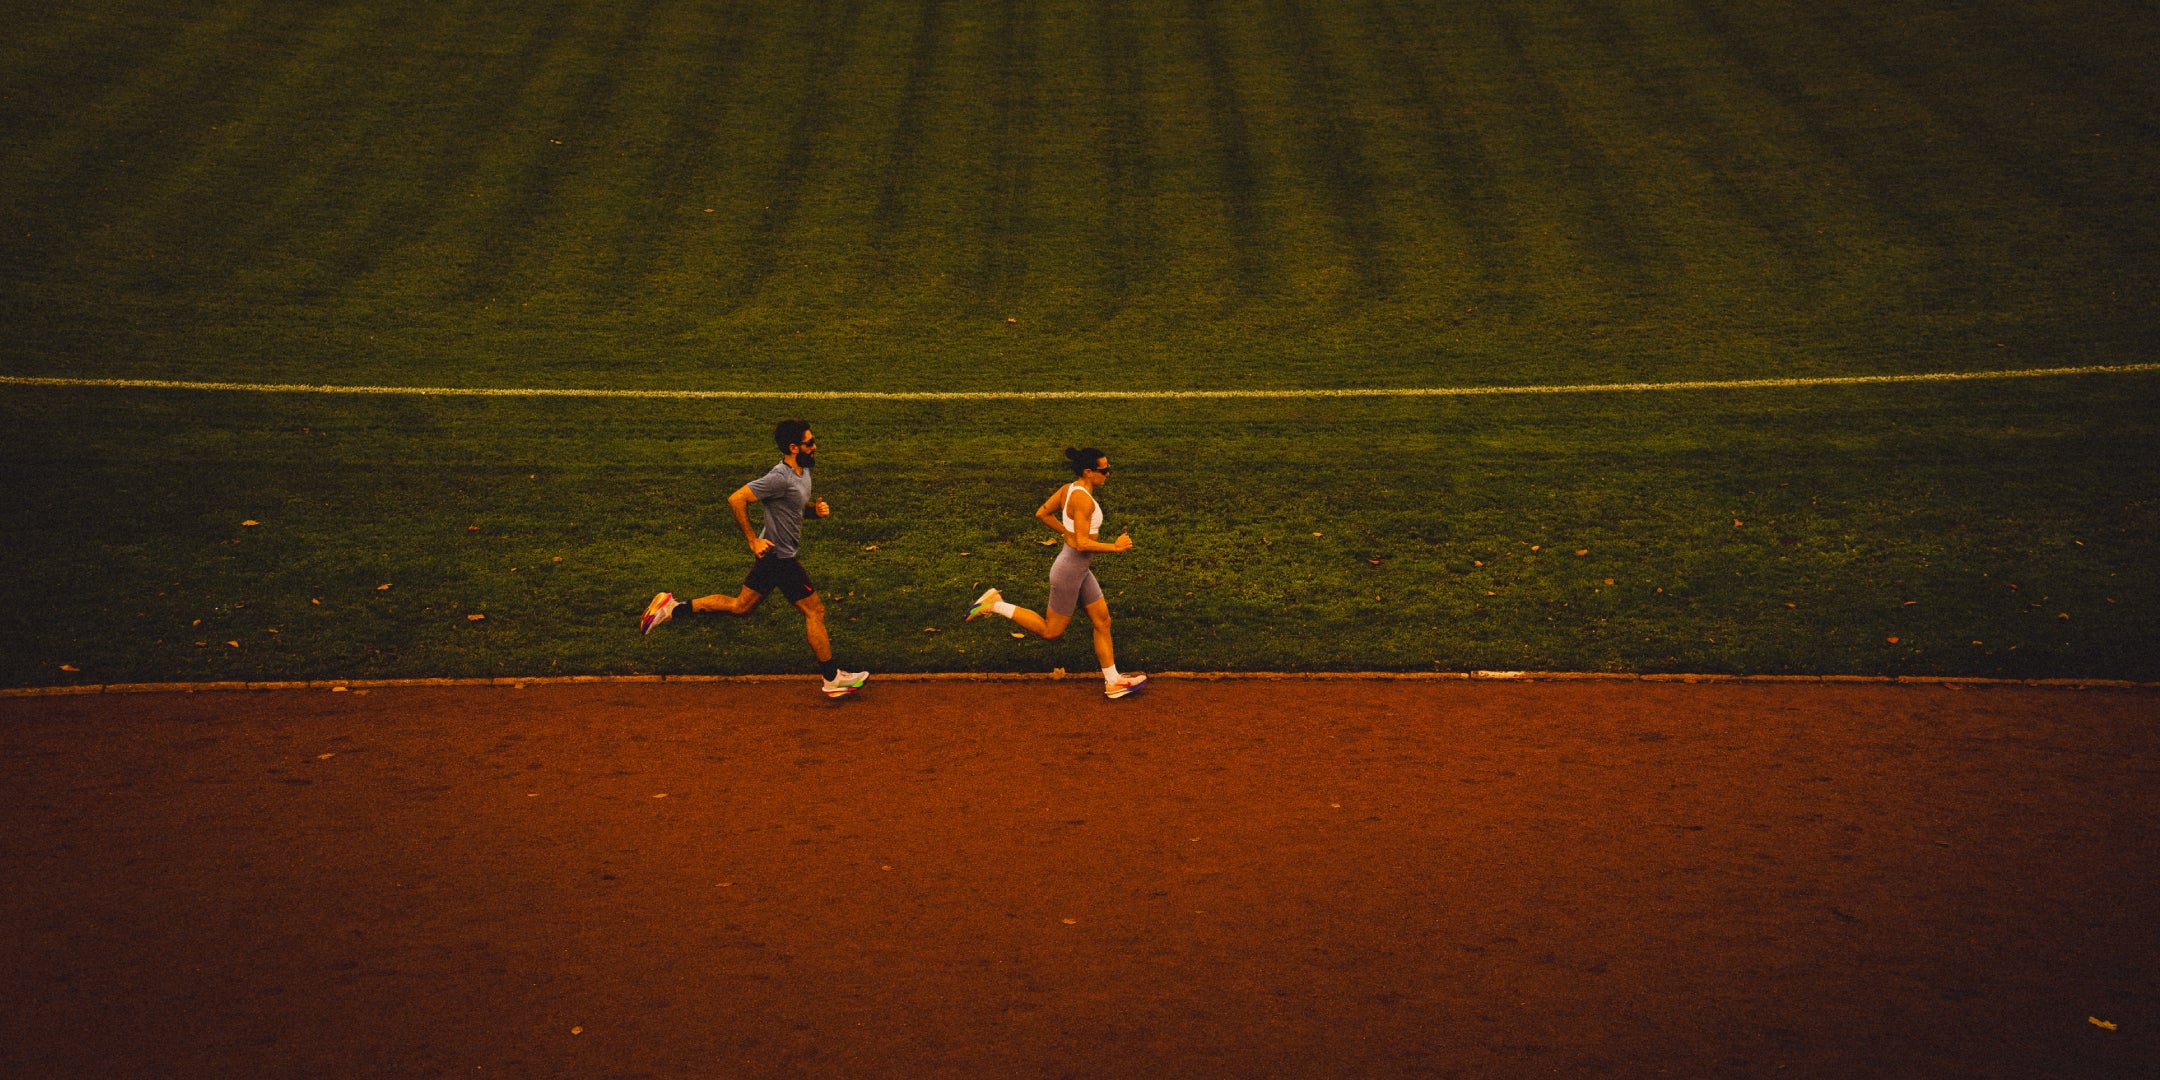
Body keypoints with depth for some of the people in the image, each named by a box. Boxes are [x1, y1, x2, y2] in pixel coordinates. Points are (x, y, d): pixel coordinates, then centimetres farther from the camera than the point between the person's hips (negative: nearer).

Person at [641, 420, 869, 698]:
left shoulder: (802, 471, 6)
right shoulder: (780, 478, -24)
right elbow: (736, 499, -26)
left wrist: (816, 508, 0)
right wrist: (753, 540, -22)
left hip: (773, 555, 10)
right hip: (780, 557, -10)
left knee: (741, 606, 16)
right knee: (815, 611, 0)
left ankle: (672, 608, 17)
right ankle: (833, 679, 10)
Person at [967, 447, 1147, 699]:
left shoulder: (1069, 489, 2)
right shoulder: (1083, 499, -25)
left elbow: (1042, 513, 13)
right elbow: (1083, 544, -28)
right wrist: (1115, 546, -17)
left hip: (1081, 570, 10)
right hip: (1070, 571, -10)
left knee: (1103, 621, 13)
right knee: (1051, 631, 7)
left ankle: (1113, 682, 21)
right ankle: (995, 605, 12)